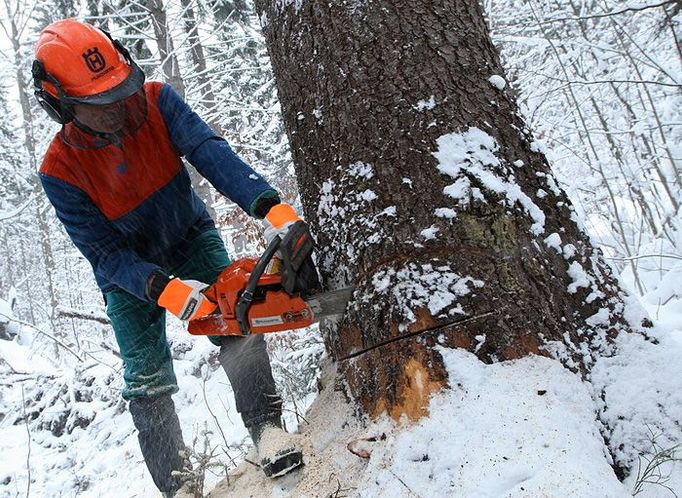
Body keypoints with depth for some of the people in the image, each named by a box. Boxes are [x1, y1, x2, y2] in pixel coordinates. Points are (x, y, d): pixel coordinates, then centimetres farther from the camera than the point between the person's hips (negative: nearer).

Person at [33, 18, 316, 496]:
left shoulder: (154, 101, -23)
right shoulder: (60, 171, -25)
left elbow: (211, 153, -36)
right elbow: (106, 254, -25)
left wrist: (271, 207, -52)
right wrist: (165, 291, -43)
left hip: (191, 237, 1)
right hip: (130, 273, 0)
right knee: (147, 381, -1)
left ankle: (268, 426, -18)